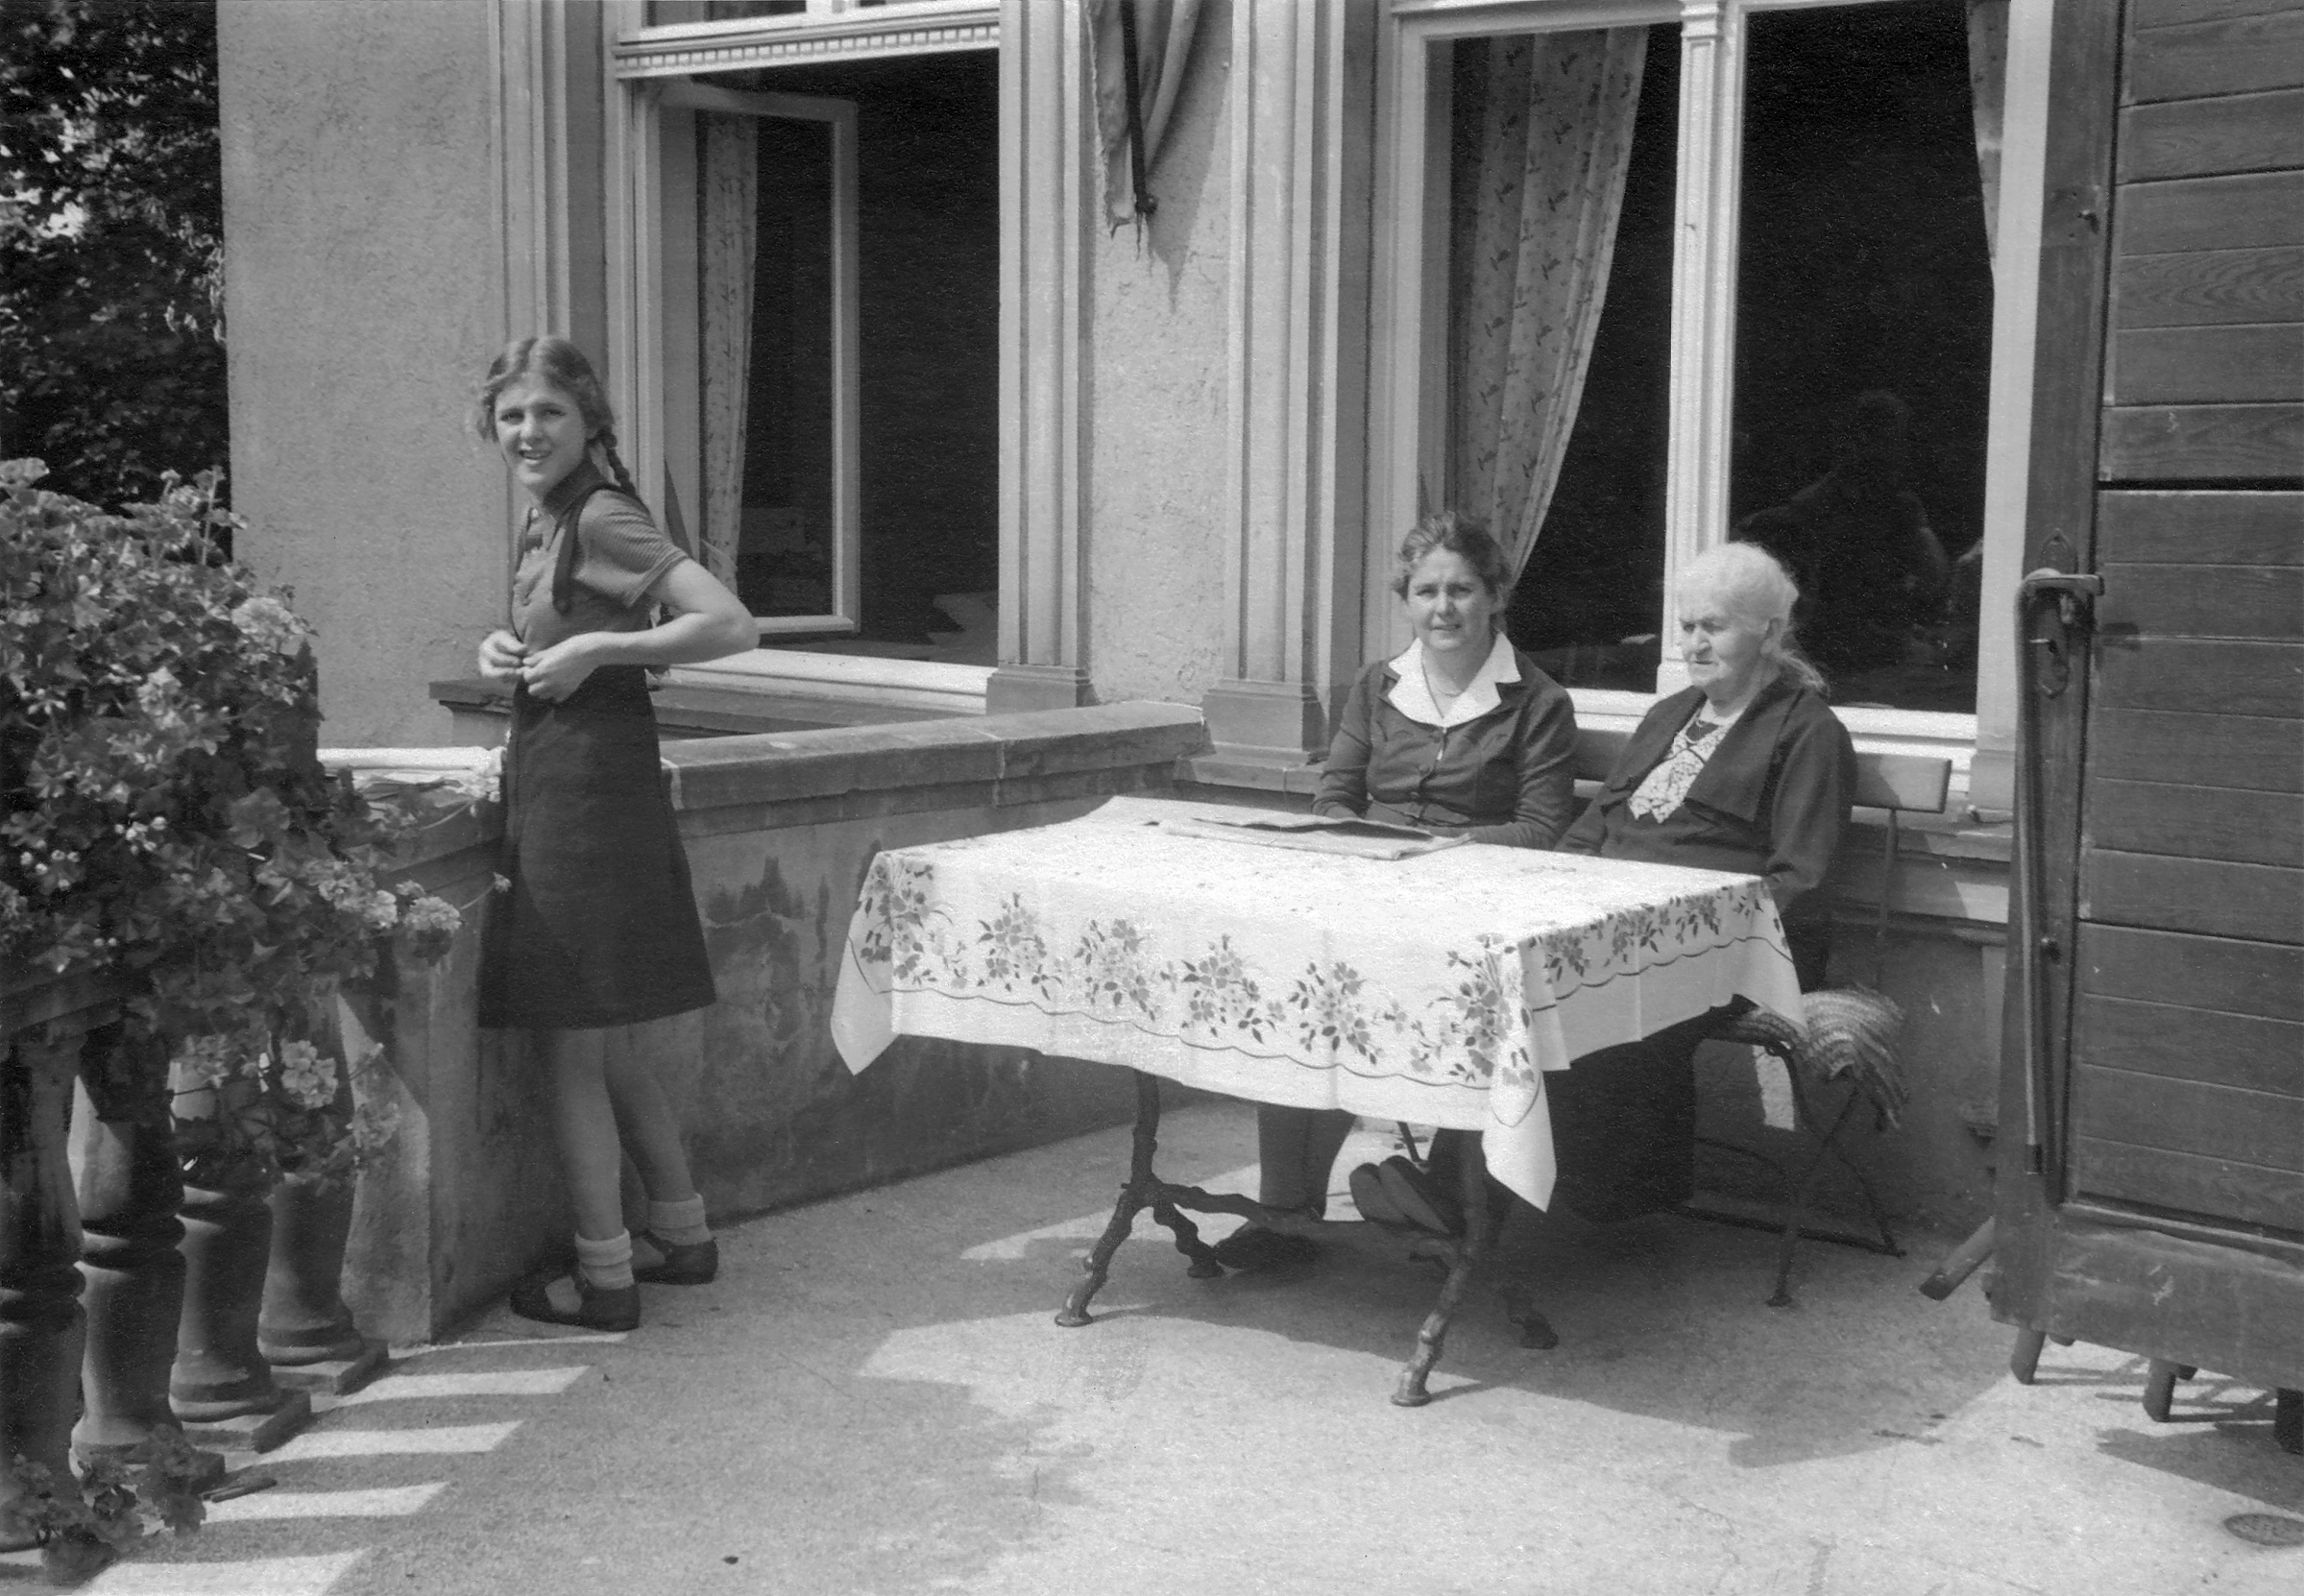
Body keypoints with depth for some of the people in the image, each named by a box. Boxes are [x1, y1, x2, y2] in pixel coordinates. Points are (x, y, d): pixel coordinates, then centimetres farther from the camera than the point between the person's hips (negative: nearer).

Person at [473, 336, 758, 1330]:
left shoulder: (601, 517, -14)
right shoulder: (546, 520, 13)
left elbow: (731, 626, -23)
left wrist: (597, 650, -20)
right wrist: (507, 649, 7)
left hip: (588, 789, -9)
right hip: (550, 787, 9)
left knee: (567, 1049, -1)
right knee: (605, 1049, 17)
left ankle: (605, 1280, 8)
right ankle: (683, 1237, 29)